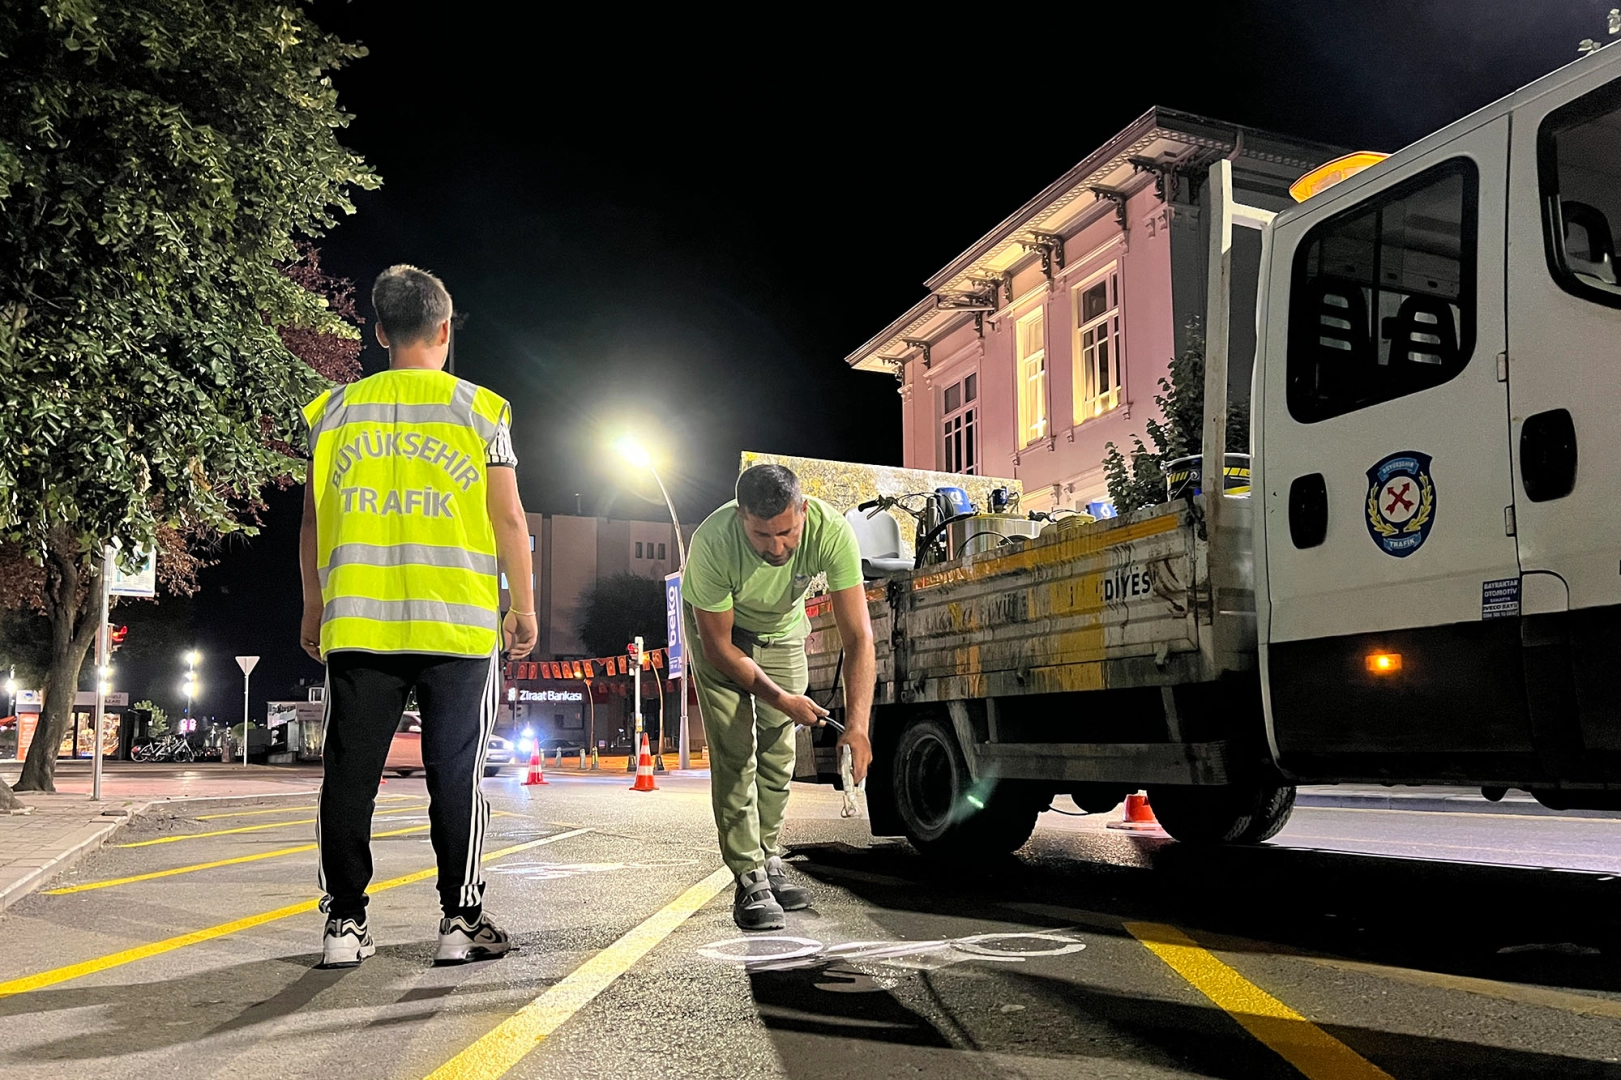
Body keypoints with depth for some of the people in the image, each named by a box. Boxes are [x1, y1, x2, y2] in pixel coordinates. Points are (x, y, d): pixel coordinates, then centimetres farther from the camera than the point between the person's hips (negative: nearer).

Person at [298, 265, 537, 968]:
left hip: (356, 623, 2)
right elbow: (508, 520, 0)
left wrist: (313, 608, 20)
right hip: (457, 626, -2)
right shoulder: (480, 409, 1)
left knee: (350, 776, 8)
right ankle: (461, 923, 8)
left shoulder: (336, 409, 8)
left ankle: (344, 924, 12)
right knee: (455, 776, 4)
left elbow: (313, 522, 10)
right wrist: (523, 606, 9)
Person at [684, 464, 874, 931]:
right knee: (735, 752, -11)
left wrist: (857, 725, -44)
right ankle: (750, 880, -3)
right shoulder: (713, 542, -41)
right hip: (720, 630, -3)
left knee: (778, 753, 7)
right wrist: (782, 699, -31)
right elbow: (718, 645, -28)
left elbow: (858, 637, -35)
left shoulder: (832, 531, -37)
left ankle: (768, 861, 25)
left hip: (783, 629, 3)